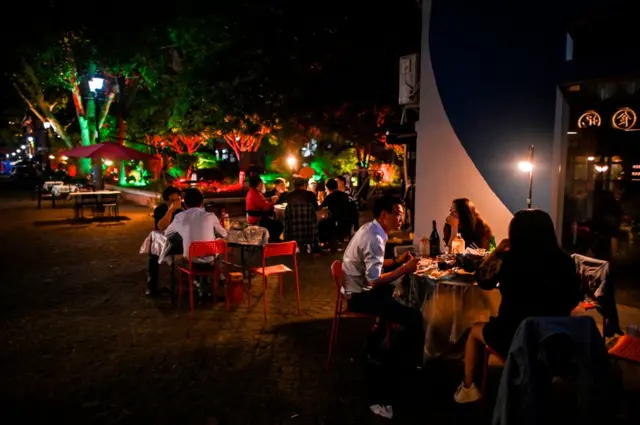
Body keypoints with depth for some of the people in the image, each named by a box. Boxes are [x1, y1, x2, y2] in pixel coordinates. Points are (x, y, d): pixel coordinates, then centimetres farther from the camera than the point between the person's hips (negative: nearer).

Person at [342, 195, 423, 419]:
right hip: (360, 295, -10)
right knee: (413, 317, -16)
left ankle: (373, 349, 29)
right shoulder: (374, 238, -23)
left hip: (360, 288, 10)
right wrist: (404, 269, -21)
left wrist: (396, 260, 10)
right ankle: (413, 363, 5)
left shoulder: (370, 229, 8)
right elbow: (375, 280, -28)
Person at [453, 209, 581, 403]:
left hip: (512, 338, -3)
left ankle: (467, 388, 35)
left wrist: (497, 251, 9)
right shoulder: (565, 261, -9)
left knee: (475, 330, 28)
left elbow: (482, 279, 3)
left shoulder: (507, 260, -17)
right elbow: (573, 300, 5)